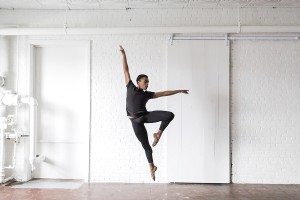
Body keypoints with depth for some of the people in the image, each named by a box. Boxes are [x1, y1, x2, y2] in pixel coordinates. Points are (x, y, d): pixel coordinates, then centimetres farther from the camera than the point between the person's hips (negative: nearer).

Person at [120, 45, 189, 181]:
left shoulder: (147, 94, 10)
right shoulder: (130, 87, 5)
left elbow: (163, 93, 13)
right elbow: (126, 71, 5)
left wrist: (179, 91, 14)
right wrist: (123, 55, 5)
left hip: (146, 116, 2)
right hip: (135, 121, -2)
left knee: (169, 115, -20)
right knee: (146, 145, 5)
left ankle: (158, 134, 2)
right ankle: (151, 166, 29)